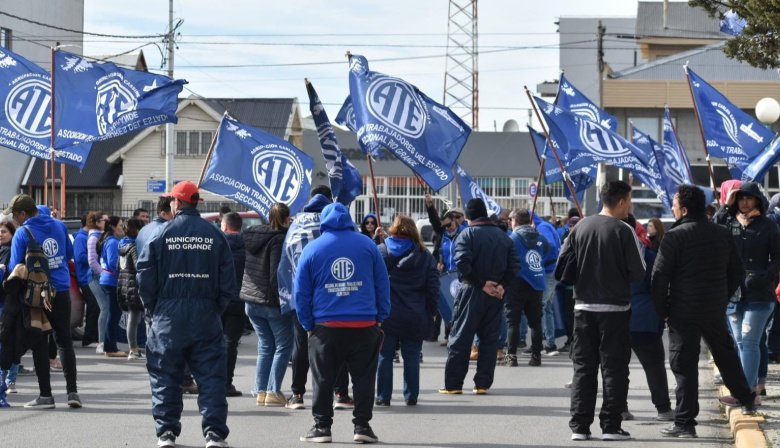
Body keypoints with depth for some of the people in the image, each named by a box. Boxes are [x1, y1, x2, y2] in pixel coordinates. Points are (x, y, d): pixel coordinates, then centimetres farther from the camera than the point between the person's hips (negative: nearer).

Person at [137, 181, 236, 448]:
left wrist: (152, 308, 9)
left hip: (169, 315, -1)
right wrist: (217, 308, 11)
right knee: (211, 376, 3)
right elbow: (228, 280, 2)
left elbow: (145, 276, -2)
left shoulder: (161, 234, -3)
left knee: (165, 376, 8)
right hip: (206, 316, 1)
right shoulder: (215, 235, 2)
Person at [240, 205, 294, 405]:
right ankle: (273, 391, -3)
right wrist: (282, 301, -13)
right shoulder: (279, 240, -15)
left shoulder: (251, 236, 8)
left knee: (265, 346, 14)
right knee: (283, 346, 4)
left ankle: (261, 391, 8)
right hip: (272, 303, -7)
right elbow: (276, 275, -19)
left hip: (251, 300, 7)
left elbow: (245, 269, 14)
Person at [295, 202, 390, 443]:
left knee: (323, 380, 9)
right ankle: (362, 426, 7)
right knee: (363, 378, 9)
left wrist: (308, 325, 10)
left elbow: (301, 292, 3)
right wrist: (380, 318, 11)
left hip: (326, 326, 0)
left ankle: (321, 426, 9)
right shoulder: (367, 245, 4)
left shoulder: (312, 249, 2)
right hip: (365, 325, 1)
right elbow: (382, 285, 5)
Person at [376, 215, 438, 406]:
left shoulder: (381, 251, -2)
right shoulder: (425, 255, 4)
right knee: (411, 356, 8)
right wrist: (432, 312, 9)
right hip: (415, 317, 2)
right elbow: (433, 286, 3)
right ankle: (411, 396, 9)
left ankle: (383, 396, 5)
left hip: (387, 314, -2)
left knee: (384, 356, 5)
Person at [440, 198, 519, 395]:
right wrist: (502, 285, -5)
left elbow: (463, 264, -18)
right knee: (490, 338, 10)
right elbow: (514, 265, 2)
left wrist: (481, 283, -13)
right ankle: (483, 384, 8)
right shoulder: (503, 236, 10)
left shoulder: (467, 234, -6)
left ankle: (453, 384, 0)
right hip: (495, 295, 4)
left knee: (460, 338, 1)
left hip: (472, 291, -4)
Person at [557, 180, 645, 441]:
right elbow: (638, 274, -10)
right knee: (614, 368, 4)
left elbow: (562, 269, 3)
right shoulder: (624, 231, -11)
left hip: (584, 307, 4)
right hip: (615, 308, -4)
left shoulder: (580, 228, 2)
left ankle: (579, 426, 8)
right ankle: (611, 426, 2)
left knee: (583, 367, 9)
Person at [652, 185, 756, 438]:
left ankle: (685, 422, -2)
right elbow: (737, 272, 13)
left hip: (684, 313, -5)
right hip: (715, 311, 5)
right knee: (726, 355, 23)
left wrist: (662, 311, -3)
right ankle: (746, 401, 37)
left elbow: (660, 277, -13)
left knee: (684, 366, -2)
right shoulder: (723, 234, 6)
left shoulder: (675, 237, -12)